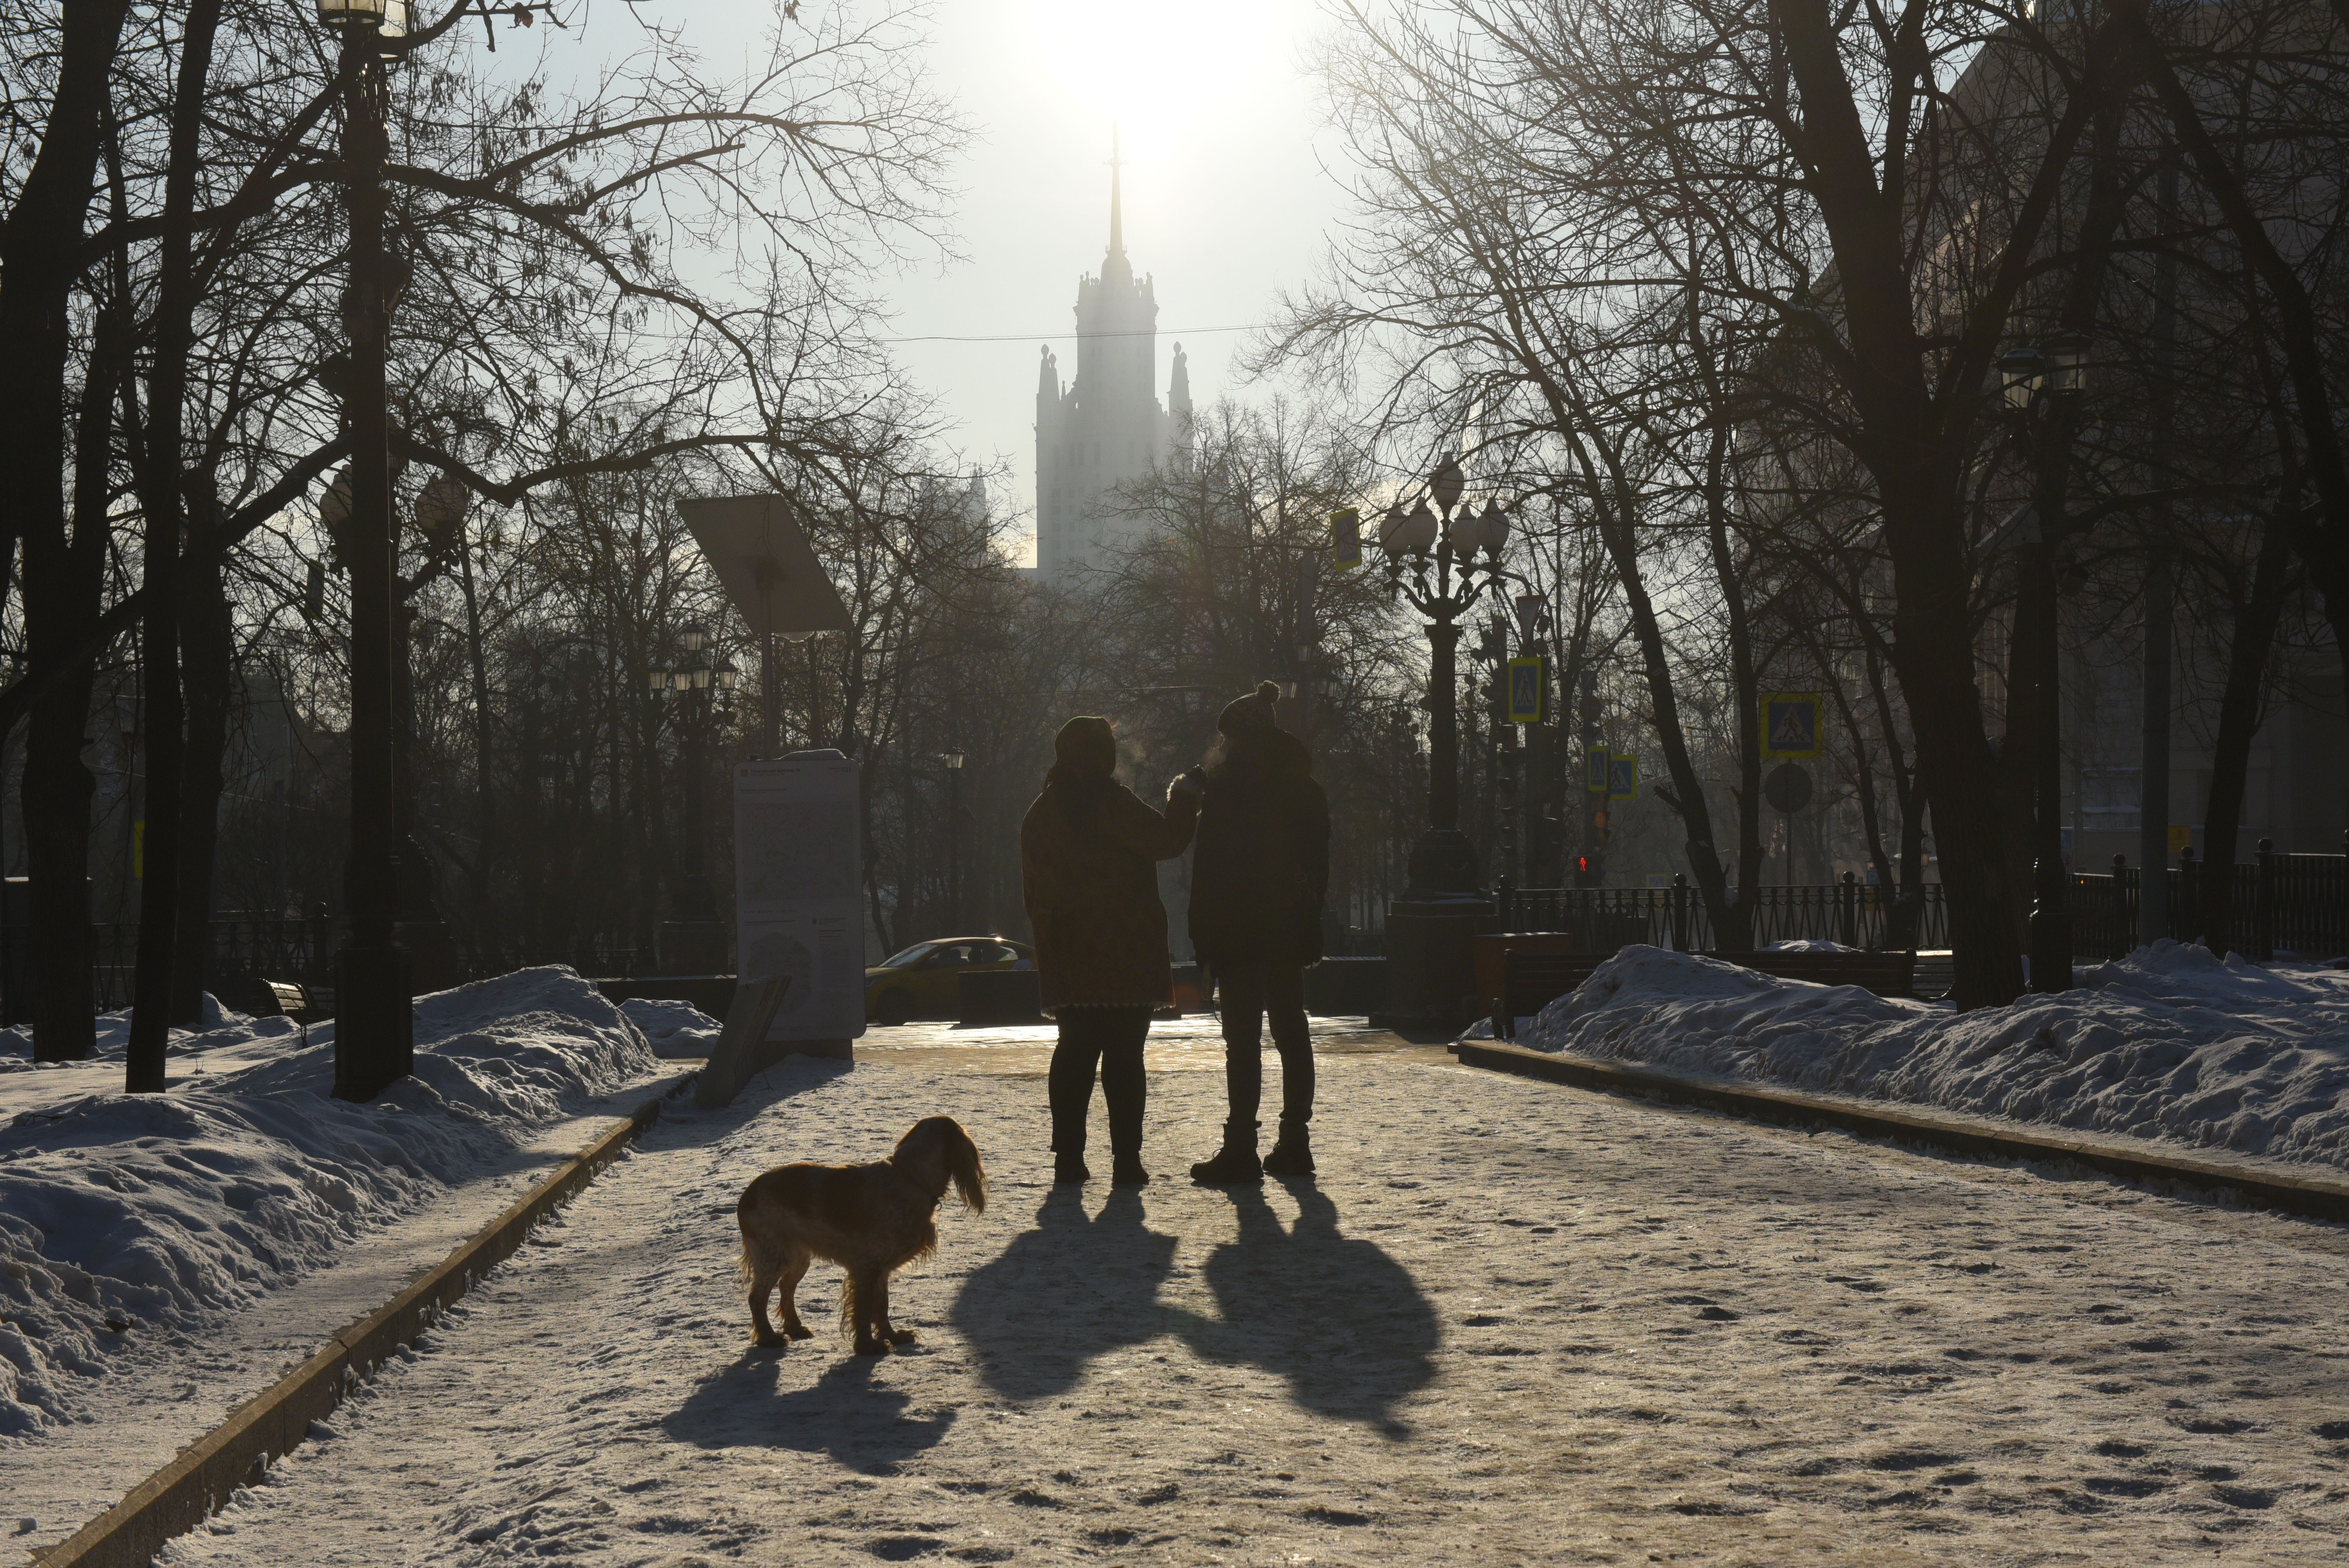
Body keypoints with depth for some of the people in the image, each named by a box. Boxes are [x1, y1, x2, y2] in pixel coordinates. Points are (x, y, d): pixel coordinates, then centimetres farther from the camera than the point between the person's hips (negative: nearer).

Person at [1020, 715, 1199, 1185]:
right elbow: (1166, 841, -12)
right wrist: (1183, 803, 5)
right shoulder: (1113, 803, -9)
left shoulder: (1041, 814, 12)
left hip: (1067, 957, 6)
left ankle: (1068, 1156, 6)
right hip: (1125, 957, -6)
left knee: (1075, 1053, 10)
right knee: (1124, 1055, -3)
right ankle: (1126, 1159, -6)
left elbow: (1033, 892, 15)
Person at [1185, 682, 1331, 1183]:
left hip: (1240, 934, -7)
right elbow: (1320, 863, 11)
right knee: (1291, 1032, 11)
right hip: (1291, 931, 7)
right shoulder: (1305, 790, 10)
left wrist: (1203, 936, -9)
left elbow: (1209, 868, -12)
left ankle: (1241, 1147, -9)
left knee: (1243, 1039, -7)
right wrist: (1309, 922, 16)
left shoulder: (1225, 790, -10)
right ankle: (1294, 1145, 15)